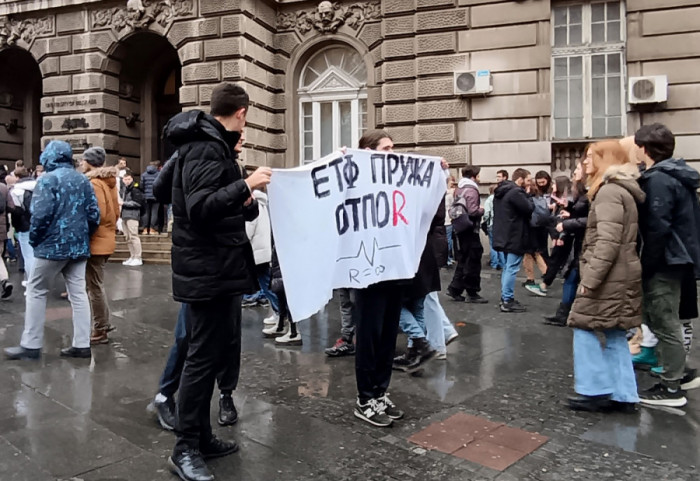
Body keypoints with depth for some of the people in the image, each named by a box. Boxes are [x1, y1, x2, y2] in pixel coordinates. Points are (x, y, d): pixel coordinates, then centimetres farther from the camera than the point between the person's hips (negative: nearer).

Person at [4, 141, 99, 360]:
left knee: (36, 292, 7)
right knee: (78, 293, 7)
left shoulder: (48, 179, -9)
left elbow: (41, 215, -17)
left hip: (53, 245, -6)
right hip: (79, 246, 6)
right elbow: (94, 214, 5)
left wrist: (33, 239, -2)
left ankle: (31, 345, 10)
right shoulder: (83, 180, 9)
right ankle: (82, 344, 8)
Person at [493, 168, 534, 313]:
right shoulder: (517, 192, -18)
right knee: (512, 269, -6)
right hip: (514, 236, -10)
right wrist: (528, 195, -3)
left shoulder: (502, 191, 14)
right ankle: (507, 301, -4)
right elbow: (529, 209, -17)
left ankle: (505, 297, 22)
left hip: (504, 235, 10)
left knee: (507, 267, 17)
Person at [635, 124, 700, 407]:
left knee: (664, 324, -2)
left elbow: (657, 228, -23)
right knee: (664, 320, 20)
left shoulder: (658, 179, -18)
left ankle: (672, 389, 7)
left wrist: (646, 266, -16)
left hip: (665, 262, -10)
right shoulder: (676, 176, 13)